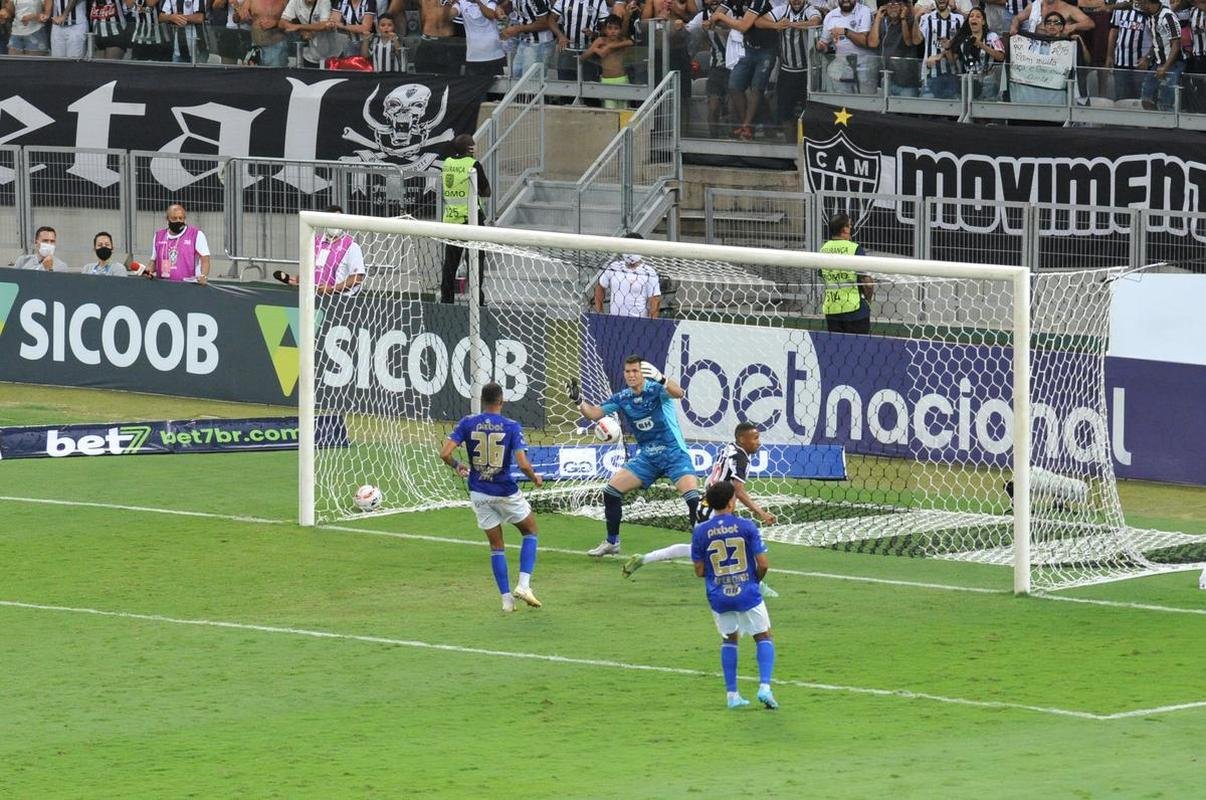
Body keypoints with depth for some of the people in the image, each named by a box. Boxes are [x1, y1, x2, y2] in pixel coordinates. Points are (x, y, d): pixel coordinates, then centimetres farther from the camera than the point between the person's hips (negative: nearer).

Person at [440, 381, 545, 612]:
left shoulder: (468, 423, -4)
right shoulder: (511, 427, -11)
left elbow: (445, 453, -11)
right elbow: (522, 464, -18)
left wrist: (457, 466, 11)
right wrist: (535, 478, 2)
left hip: (479, 494, 3)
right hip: (505, 492, -3)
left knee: (496, 545, 14)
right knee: (530, 531, 19)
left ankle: (507, 599, 11)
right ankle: (523, 585, 4)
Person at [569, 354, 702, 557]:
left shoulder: (656, 389, -15)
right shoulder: (623, 398, 3)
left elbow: (678, 393, -35)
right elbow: (595, 413, 3)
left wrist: (660, 379, -53)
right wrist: (578, 402, -16)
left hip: (674, 454, -6)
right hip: (647, 457, 6)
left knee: (693, 498, -24)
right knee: (611, 490, 0)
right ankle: (612, 542, 15)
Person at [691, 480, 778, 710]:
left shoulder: (700, 532, -3)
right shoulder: (746, 527, -8)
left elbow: (700, 570, 2)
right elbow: (763, 564, -8)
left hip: (718, 596, 2)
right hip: (747, 593, -2)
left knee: (729, 639, 21)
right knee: (764, 637, 12)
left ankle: (732, 694, 16)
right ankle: (764, 686, -7)